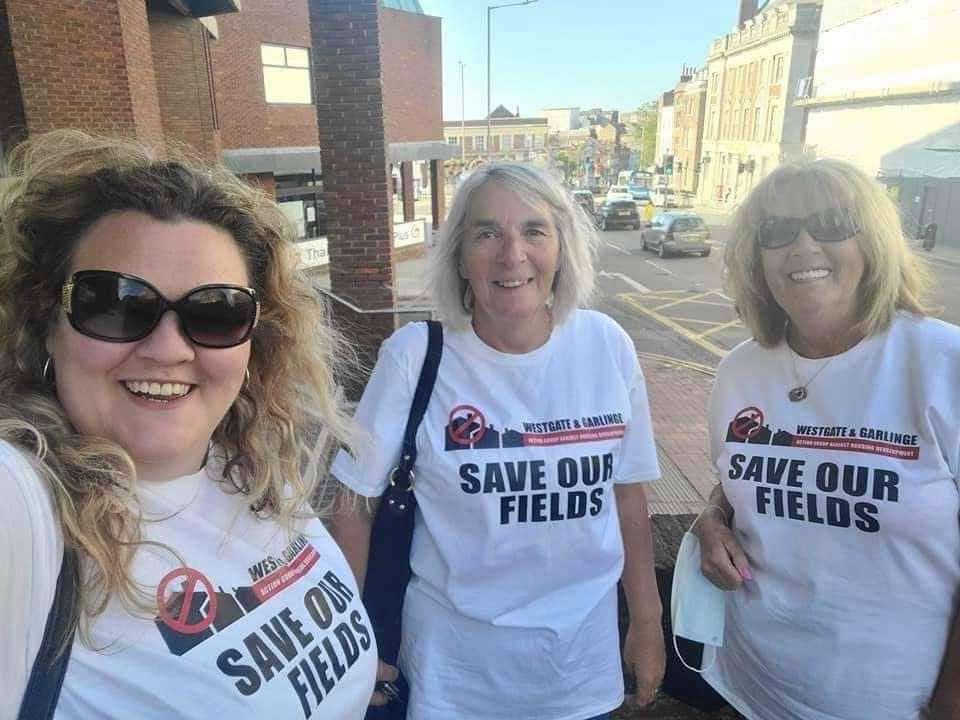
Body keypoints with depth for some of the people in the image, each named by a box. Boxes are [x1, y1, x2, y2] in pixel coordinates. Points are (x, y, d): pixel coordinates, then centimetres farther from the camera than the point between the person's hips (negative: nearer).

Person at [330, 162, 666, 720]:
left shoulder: (607, 346, -10)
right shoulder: (415, 356, -19)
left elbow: (628, 493, 0)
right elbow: (354, 503, -8)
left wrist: (648, 621, 6)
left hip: (584, 643, 3)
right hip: (456, 655, -2)